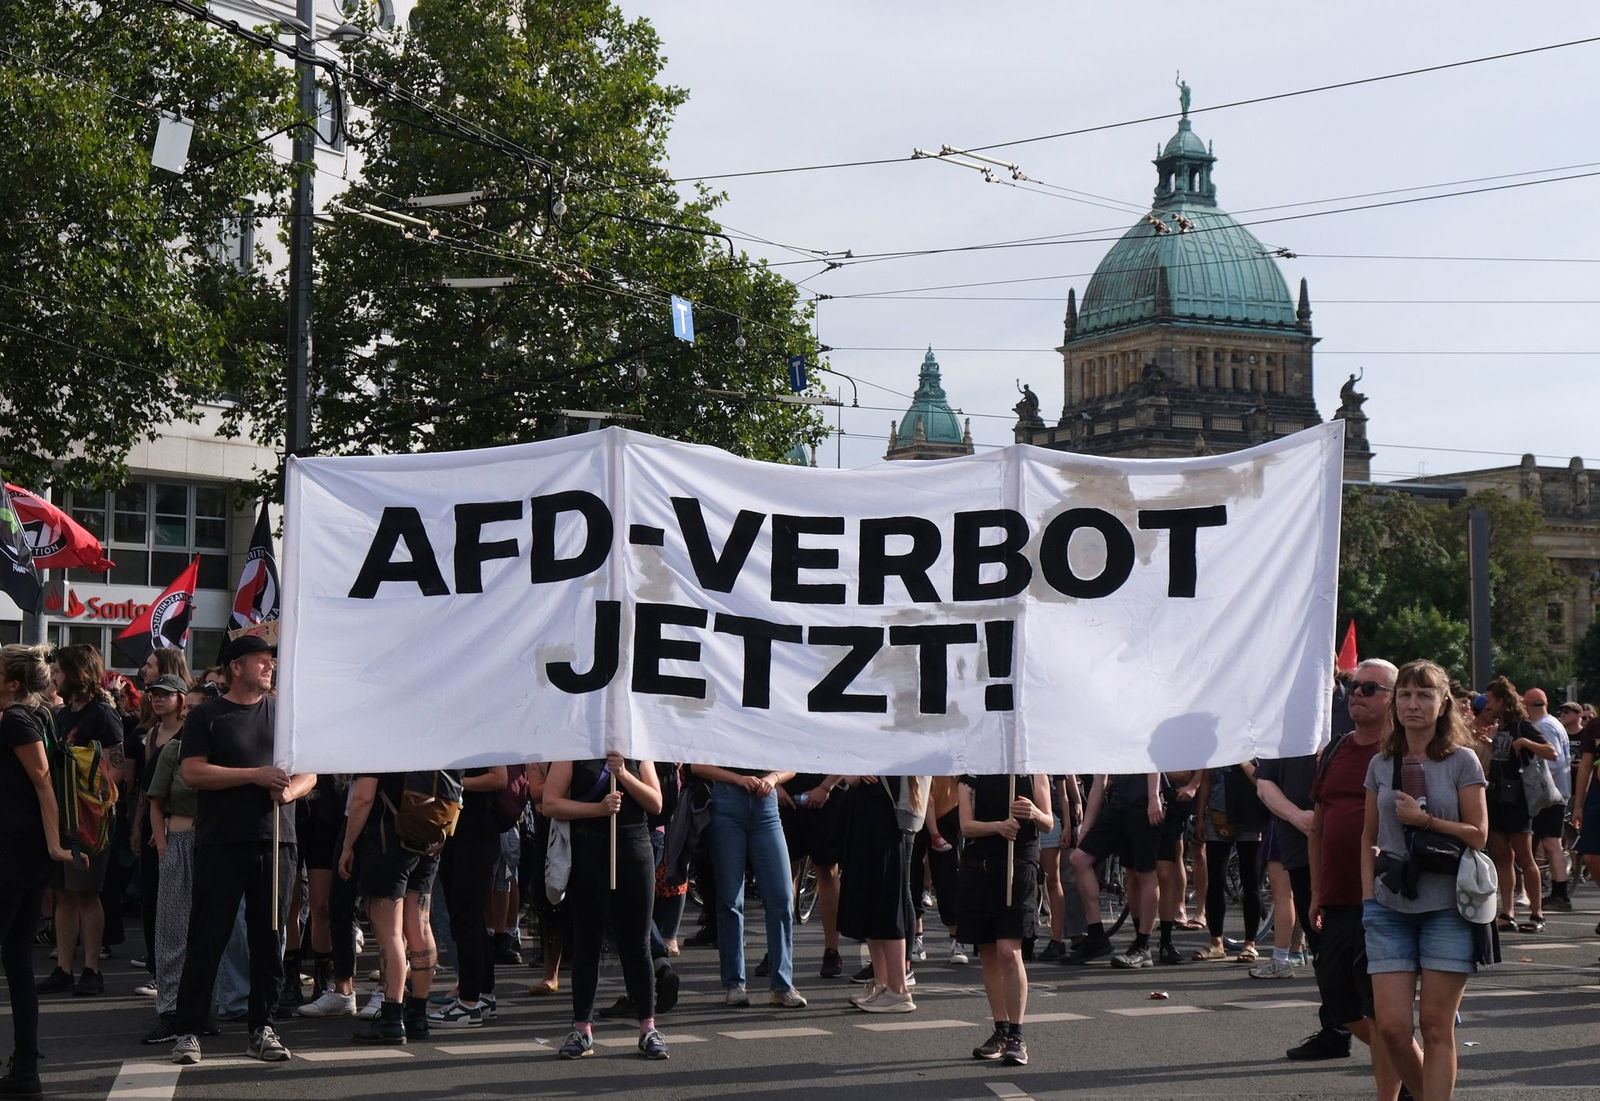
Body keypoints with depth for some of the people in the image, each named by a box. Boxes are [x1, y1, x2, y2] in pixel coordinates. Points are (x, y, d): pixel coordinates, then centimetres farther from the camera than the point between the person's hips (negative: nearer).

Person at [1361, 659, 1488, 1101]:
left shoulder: (1462, 761, 0)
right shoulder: (1381, 765, 10)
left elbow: (1478, 834, -2)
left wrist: (1425, 820, -13)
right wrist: (1369, 897, 6)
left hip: (1447, 906, -3)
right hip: (1390, 908, 3)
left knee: (1436, 1025, -1)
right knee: (1391, 1026, -2)